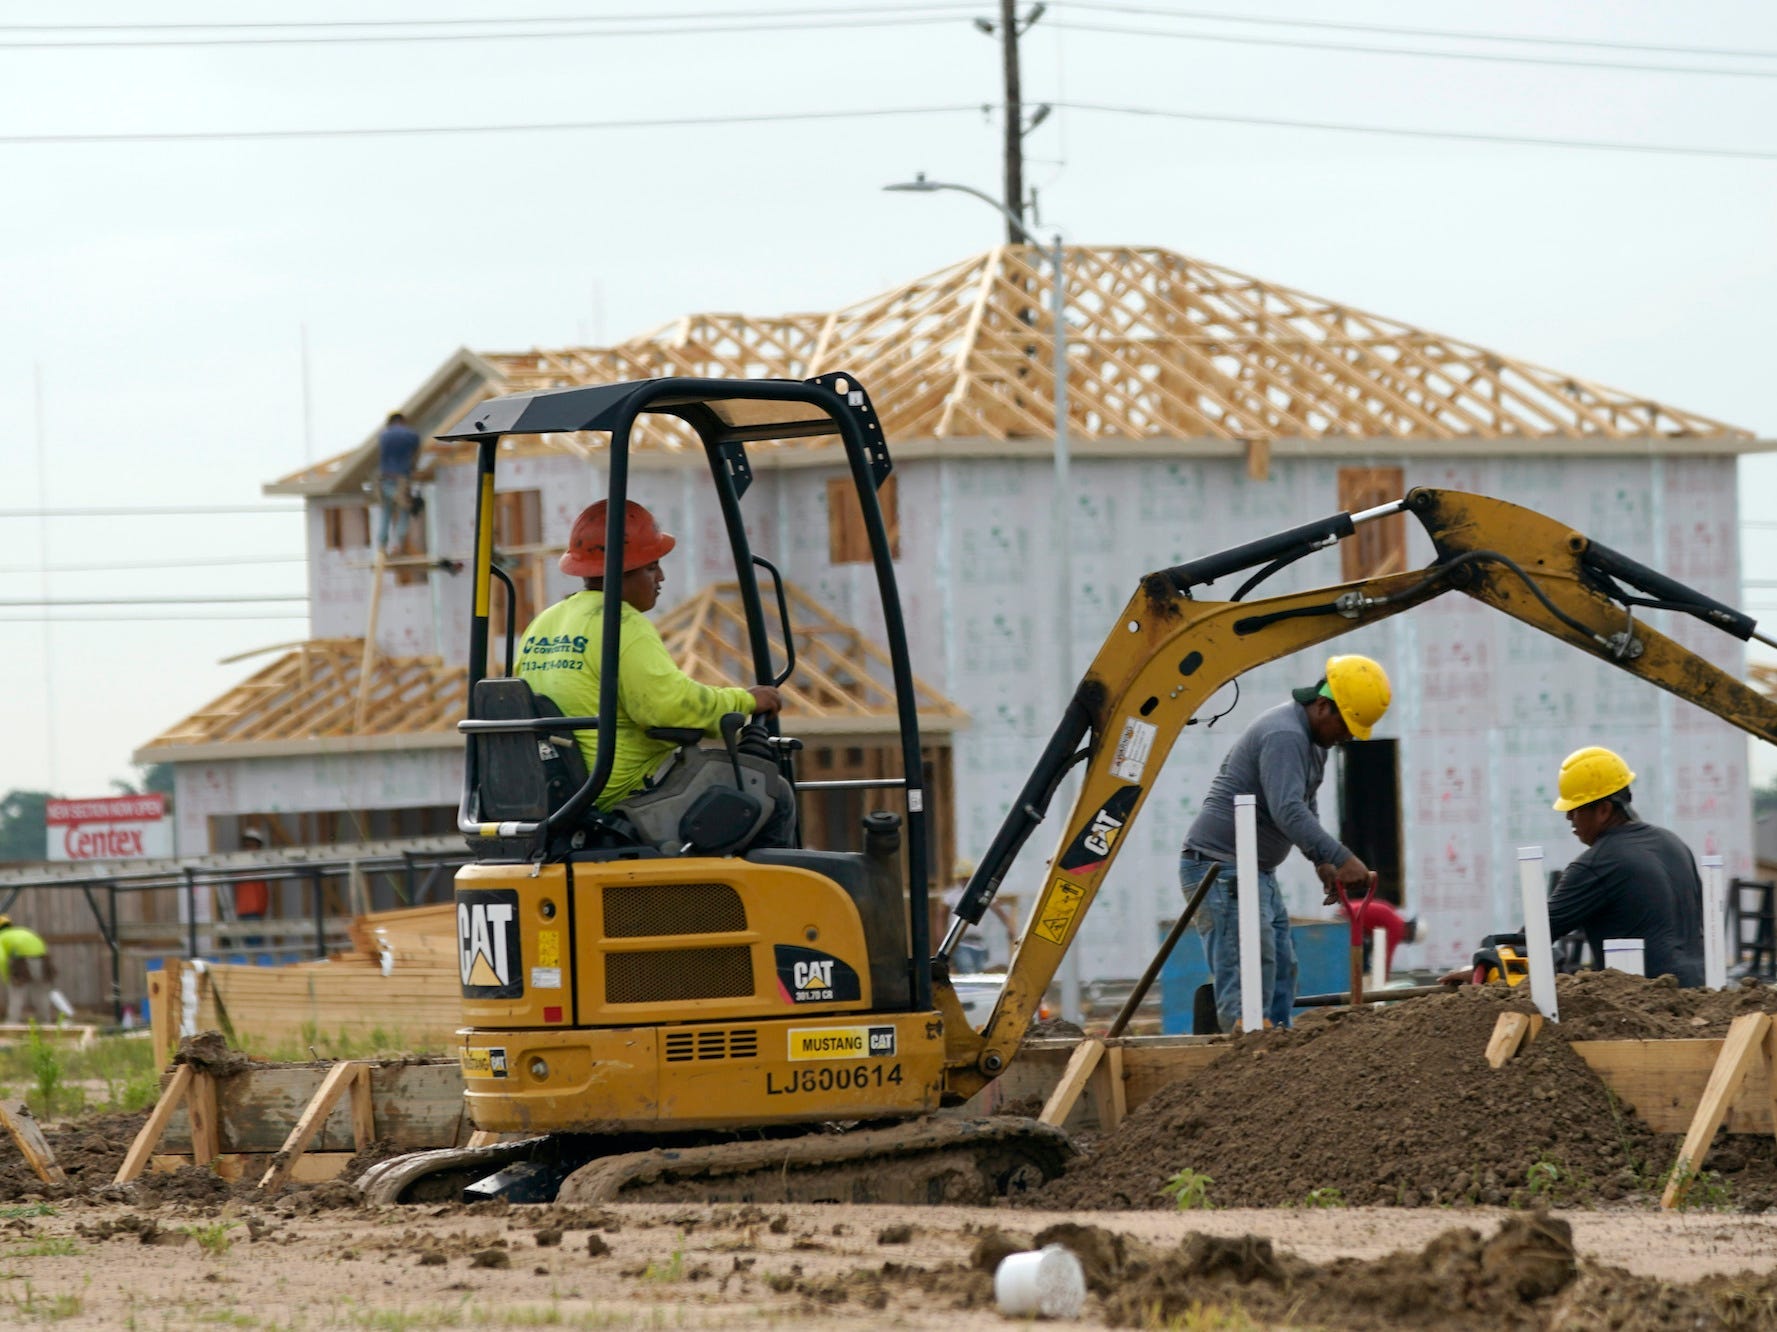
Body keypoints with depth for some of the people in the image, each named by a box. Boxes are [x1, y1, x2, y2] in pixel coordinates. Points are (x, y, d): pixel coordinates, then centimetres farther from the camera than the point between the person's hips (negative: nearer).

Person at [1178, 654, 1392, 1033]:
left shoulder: (1313, 739, 14)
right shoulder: (1283, 736, -21)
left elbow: (1306, 808, 25)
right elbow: (1289, 812, -32)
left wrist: (1321, 861, 13)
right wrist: (1341, 858, -34)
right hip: (1220, 869, -11)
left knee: (1280, 973, 11)